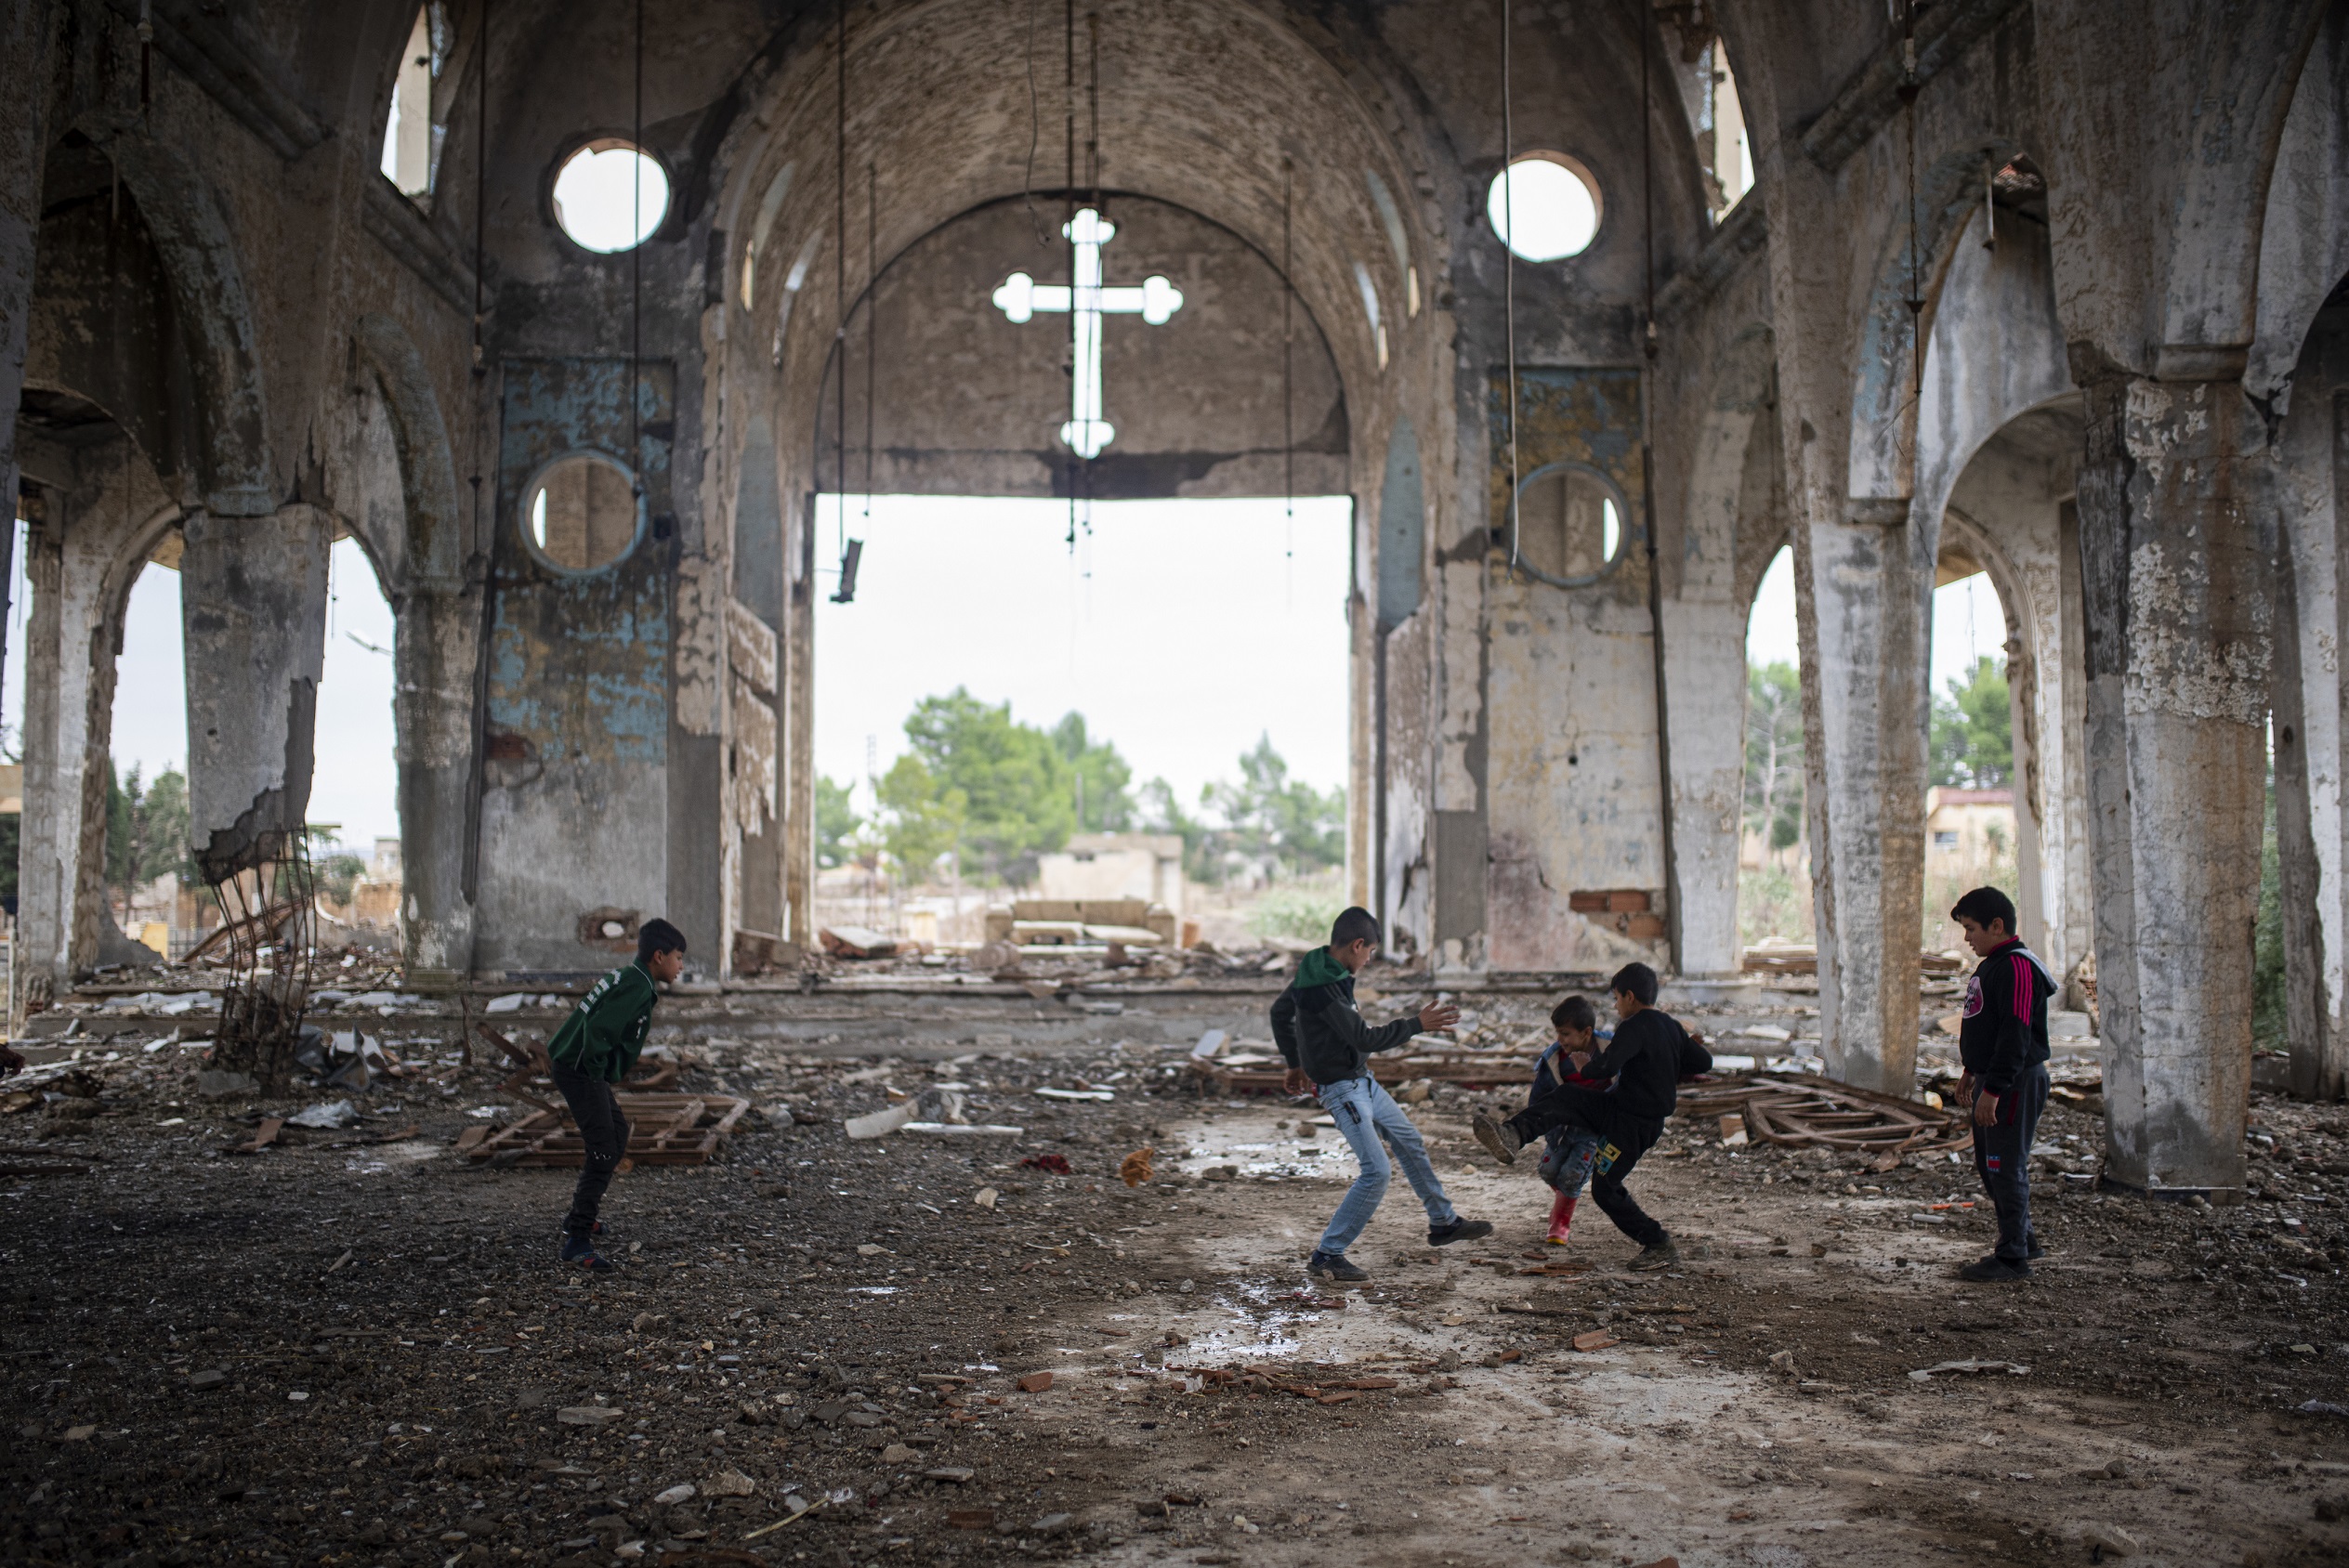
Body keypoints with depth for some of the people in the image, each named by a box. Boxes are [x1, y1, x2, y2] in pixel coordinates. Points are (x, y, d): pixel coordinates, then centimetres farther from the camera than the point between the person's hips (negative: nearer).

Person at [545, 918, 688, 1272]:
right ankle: (577, 1242, -14)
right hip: (580, 1072, -11)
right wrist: (598, 1073, -17)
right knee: (604, 1151, -13)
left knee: (618, 1133, 24)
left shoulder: (626, 977, 13)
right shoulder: (637, 987, -19)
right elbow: (598, 1029, -30)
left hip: (580, 1067, 11)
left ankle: (581, 1215, 36)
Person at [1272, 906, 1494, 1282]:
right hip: (1341, 1089, -10)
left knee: (1410, 1143, 20)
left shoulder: (1317, 972, 3)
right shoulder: (1323, 988, -27)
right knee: (1376, 1171, -14)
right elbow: (1364, 1039, -26)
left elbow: (1280, 1013, 17)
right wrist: (1417, 1024, -18)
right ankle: (1326, 1256, -6)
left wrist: (1296, 1063, 26)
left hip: (1363, 1081, 10)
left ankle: (1443, 1223, 37)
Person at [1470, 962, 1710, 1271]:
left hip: (1631, 1124, -9)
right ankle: (1511, 1136, -16)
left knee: (1605, 1189, -1)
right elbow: (1705, 1062, 13)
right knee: (1564, 1099, 0)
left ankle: (1660, 1245, 9)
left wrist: (1586, 1069, -9)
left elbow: (1606, 1066, -31)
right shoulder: (1672, 1026, 8)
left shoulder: (1636, 1027, -19)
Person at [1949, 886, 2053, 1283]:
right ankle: (2023, 1240, 30)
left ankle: (2013, 1257, 2)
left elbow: (2015, 1034, -24)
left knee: (2007, 1168, -5)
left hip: (2016, 1083, -11)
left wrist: (1993, 1089, -25)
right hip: (1992, 1081, 11)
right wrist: (1971, 1073, 26)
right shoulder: (1991, 965, 15)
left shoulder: (2018, 967, -18)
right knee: (1988, 1165, 17)